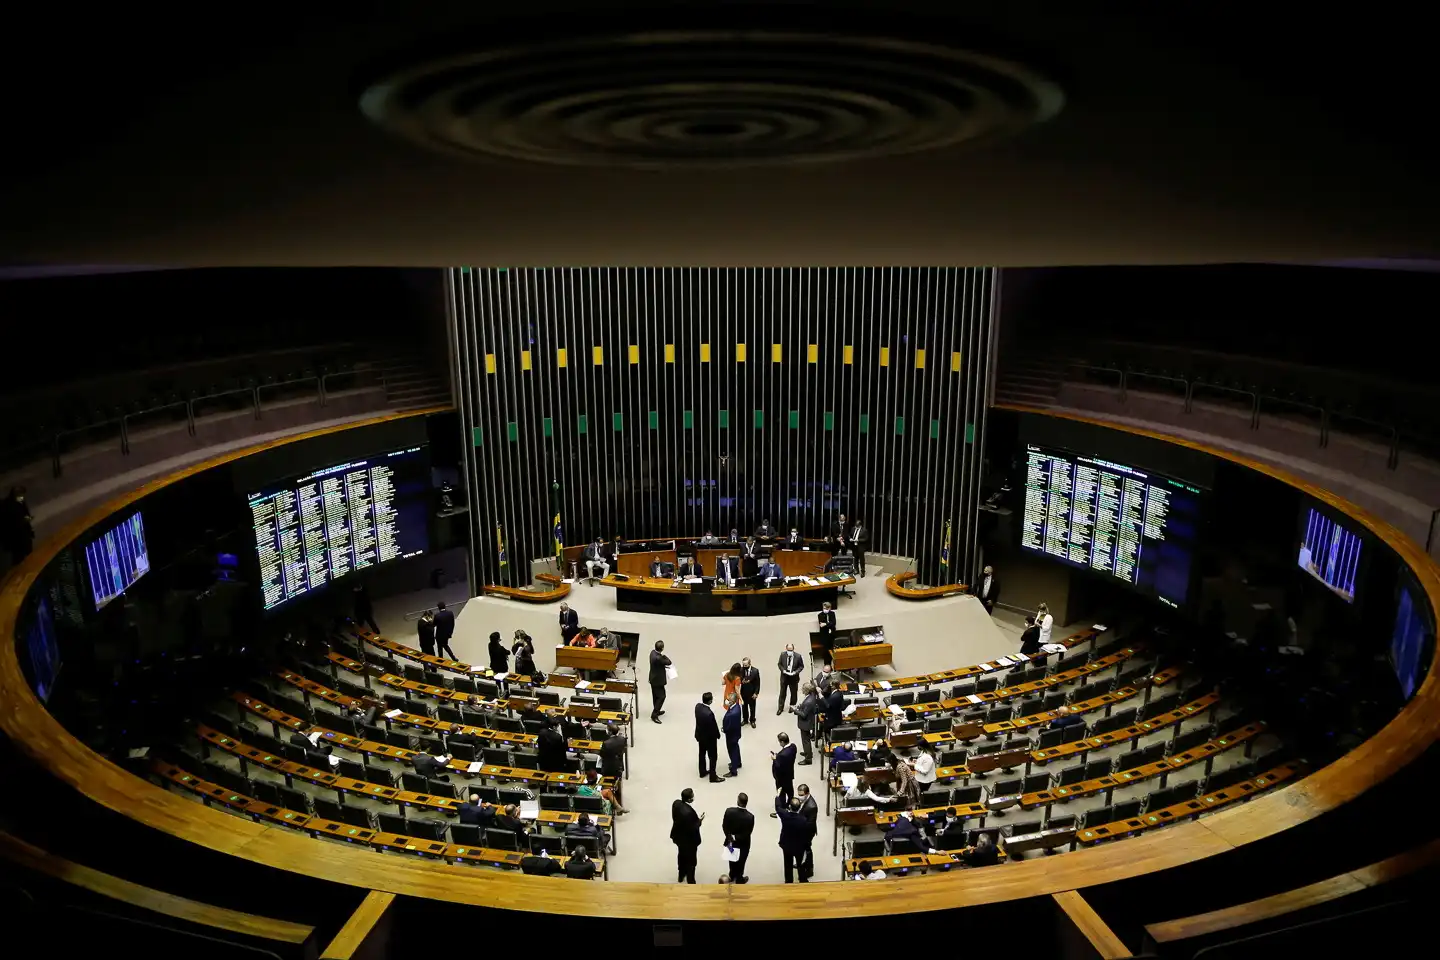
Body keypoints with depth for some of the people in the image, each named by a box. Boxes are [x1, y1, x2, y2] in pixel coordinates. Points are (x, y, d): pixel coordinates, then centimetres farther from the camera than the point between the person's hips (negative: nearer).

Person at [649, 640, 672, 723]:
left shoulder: (653, 652, -5)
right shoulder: (658, 658, -35)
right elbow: (669, 662, -20)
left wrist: (664, 666, 7)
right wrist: (663, 655, -7)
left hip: (653, 678, 9)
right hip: (658, 680, -9)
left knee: (656, 696, 23)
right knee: (661, 696, 1)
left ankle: (656, 711, 39)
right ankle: (654, 715, 5)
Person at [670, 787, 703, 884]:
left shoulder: (676, 803, -16)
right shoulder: (689, 812, -40)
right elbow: (692, 829, -29)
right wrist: (699, 821, -15)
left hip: (678, 836, 8)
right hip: (688, 840, -8)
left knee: (681, 855, 31)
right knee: (690, 861, 16)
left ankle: (681, 876, 52)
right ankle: (690, 881, 34)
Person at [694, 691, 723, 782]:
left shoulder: (698, 706, -13)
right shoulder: (709, 713, -38)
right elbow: (713, 726, -25)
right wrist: (718, 735, -4)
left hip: (700, 734, 8)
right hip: (709, 737, -8)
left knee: (702, 754, 25)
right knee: (712, 757, 13)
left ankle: (703, 772, 44)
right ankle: (713, 777, 27)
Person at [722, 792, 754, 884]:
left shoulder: (729, 811, -24)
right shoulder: (750, 816, -30)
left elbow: (724, 826, -16)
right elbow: (747, 833, -25)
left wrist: (730, 837, -11)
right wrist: (735, 838, -18)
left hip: (731, 841, 2)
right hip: (743, 844, -2)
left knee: (732, 859, 28)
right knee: (741, 862, 22)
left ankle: (732, 876, 49)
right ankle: (739, 880, 41)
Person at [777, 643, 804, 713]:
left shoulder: (798, 656, -14)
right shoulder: (782, 655, -9)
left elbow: (801, 666, -5)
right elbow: (779, 664, 2)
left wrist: (796, 672, -19)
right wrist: (783, 670, -16)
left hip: (794, 677, -1)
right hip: (784, 676, 1)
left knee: (793, 693, 13)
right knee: (782, 693, 8)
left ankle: (792, 707, 31)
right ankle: (780, 708, 17)